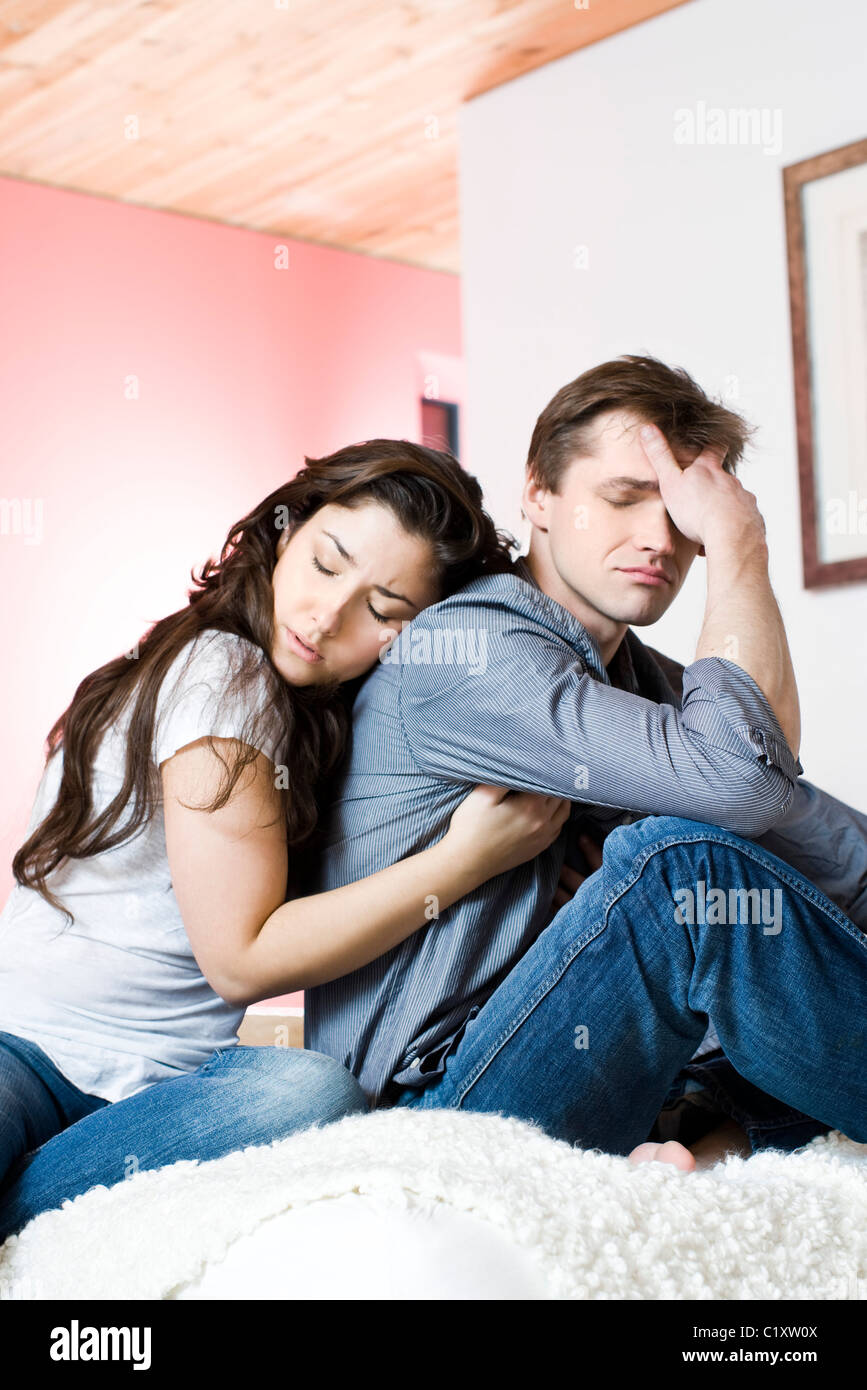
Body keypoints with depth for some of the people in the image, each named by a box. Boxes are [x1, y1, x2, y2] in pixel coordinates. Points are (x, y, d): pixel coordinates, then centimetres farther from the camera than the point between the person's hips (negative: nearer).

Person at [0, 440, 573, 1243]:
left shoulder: (325, 714, 13)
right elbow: (241, 956, -13)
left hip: (164, 1077, 8)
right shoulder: (222, 673, -12)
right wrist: (466, 859, -12)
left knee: (314, 1093, -28)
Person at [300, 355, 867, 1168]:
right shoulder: (461, 650, -15)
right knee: (681, 857, -30)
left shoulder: (661, 687, 15)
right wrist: (741, 550, -15)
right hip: (436, 1099, -8)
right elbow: (738, 774, -27)